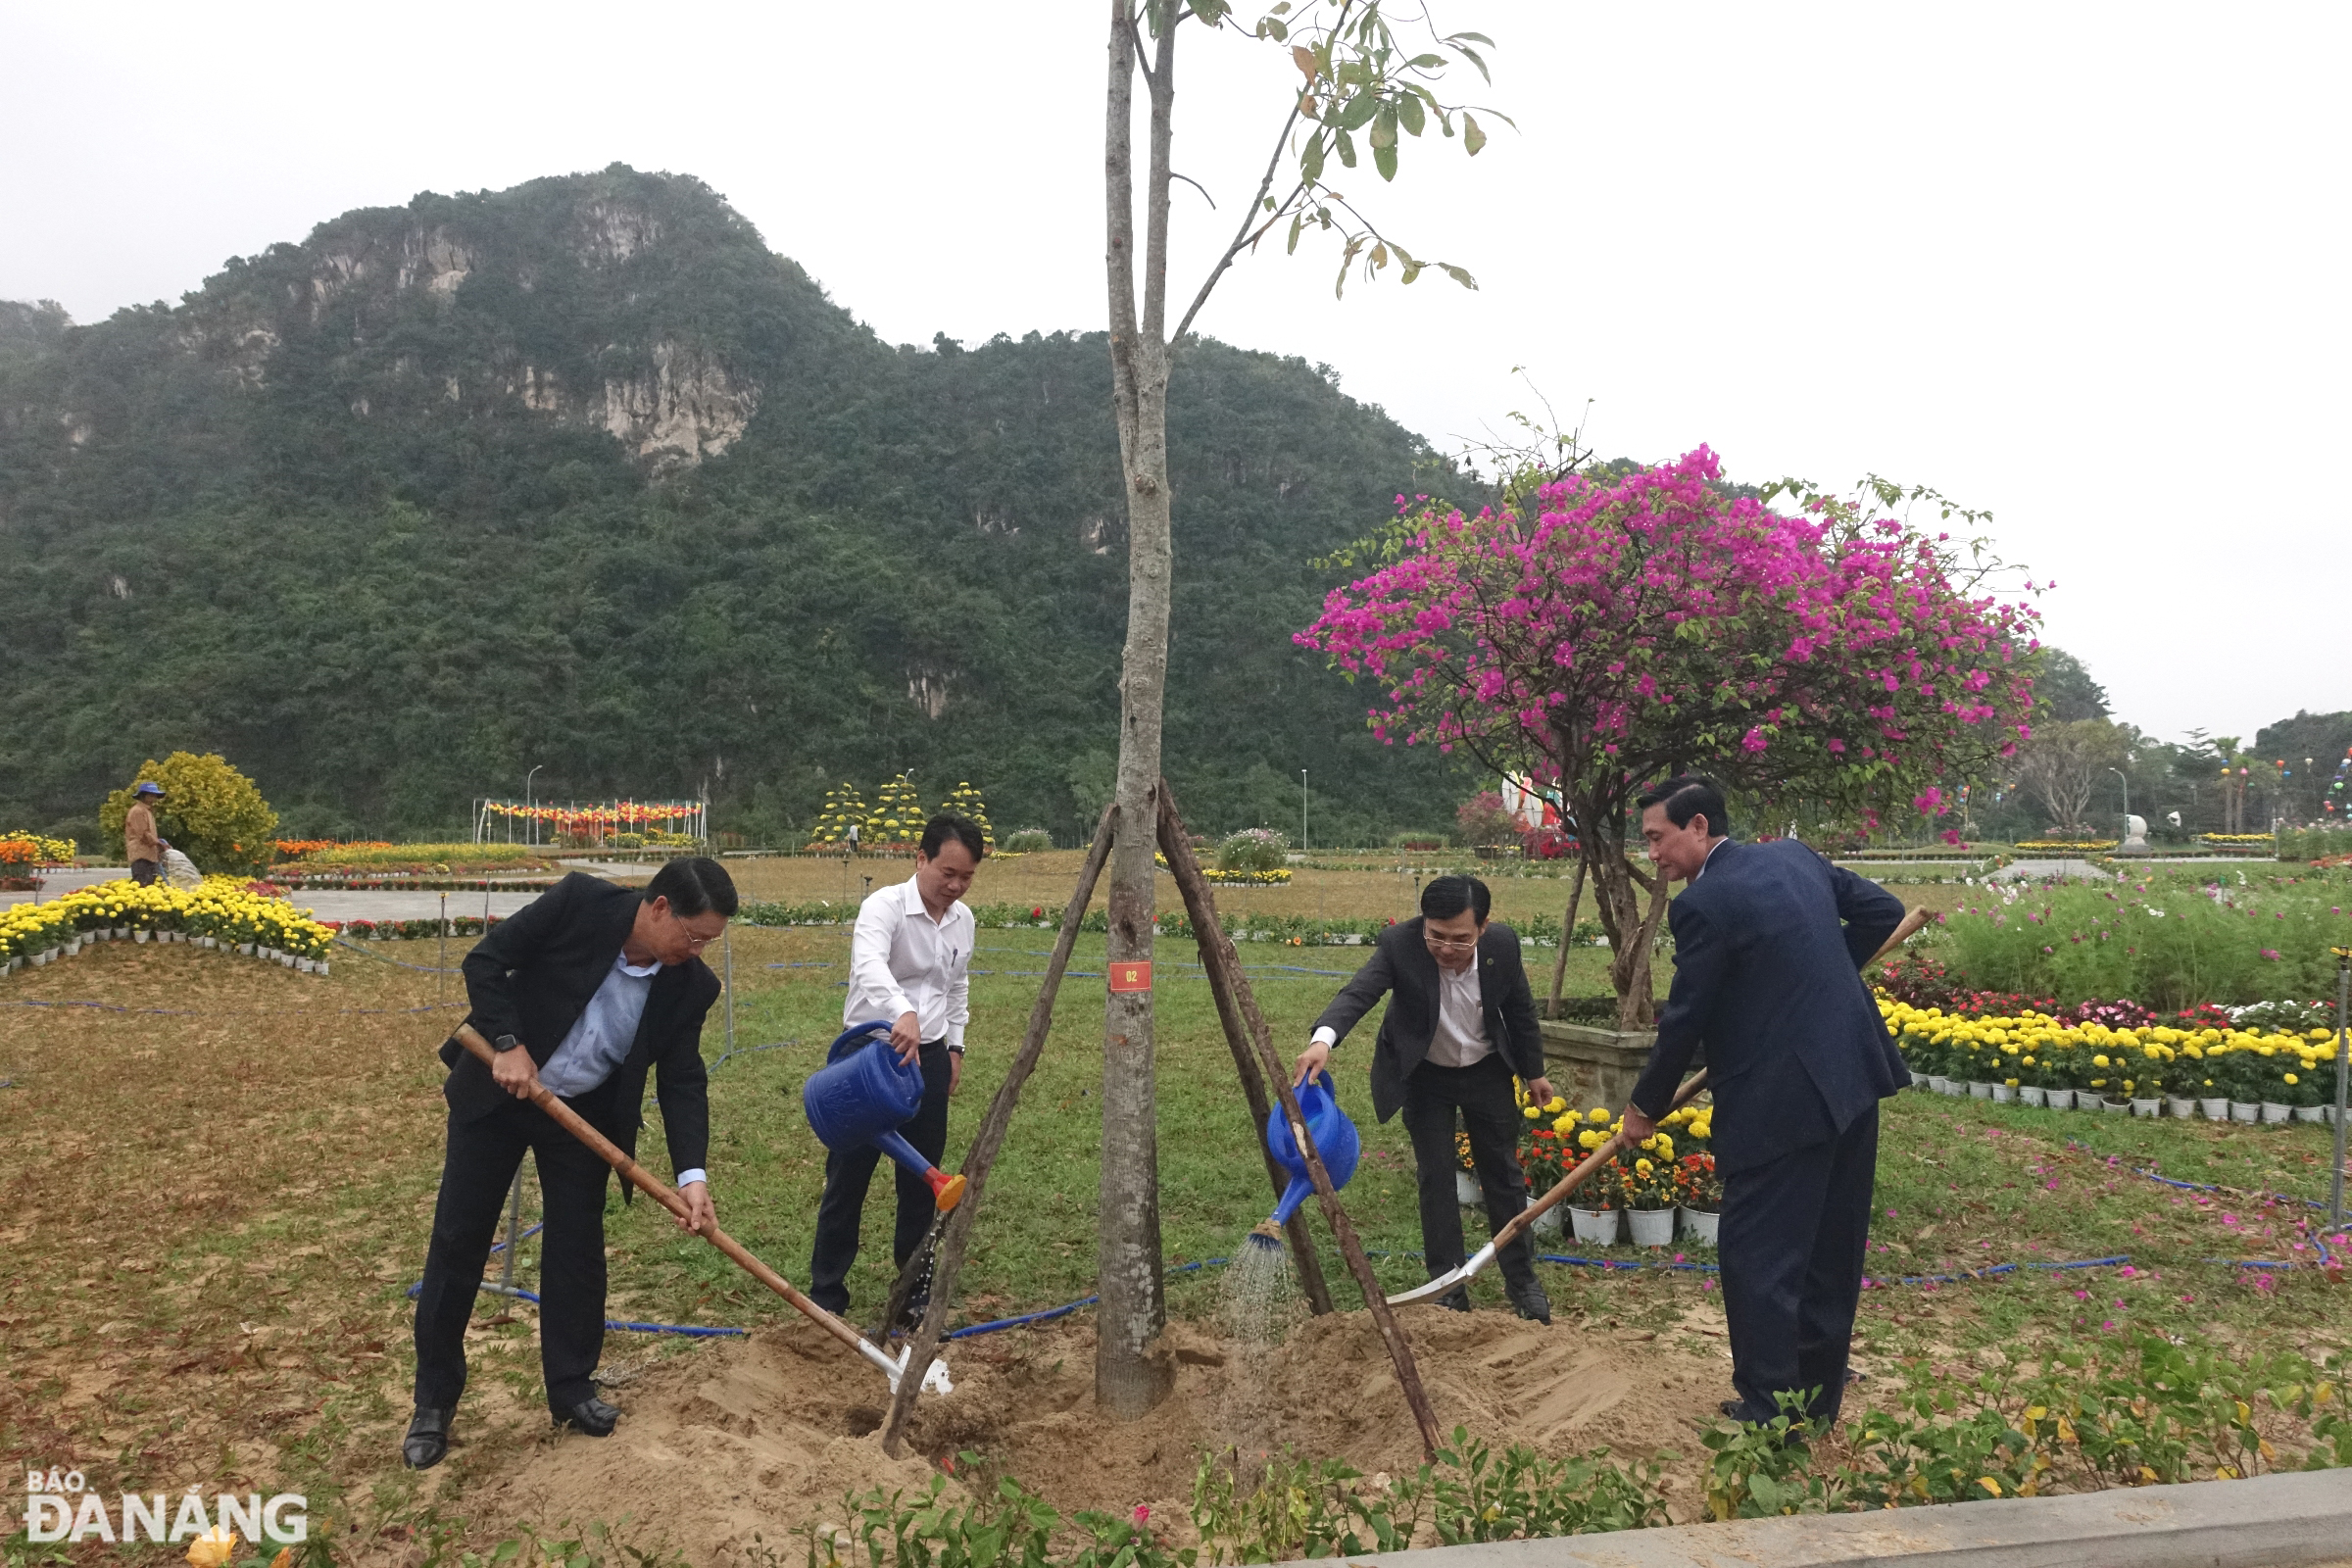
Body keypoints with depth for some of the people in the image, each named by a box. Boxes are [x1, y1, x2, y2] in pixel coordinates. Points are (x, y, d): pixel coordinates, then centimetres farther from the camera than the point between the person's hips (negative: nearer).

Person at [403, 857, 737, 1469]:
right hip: (496, 1090, -2)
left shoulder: (691, 985, -15)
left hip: (585, 1113, 2)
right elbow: (485, 960, -16)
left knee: (577, 1251, 4)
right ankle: (434, 1401, 19)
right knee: (457, 1243, 4)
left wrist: (691, 1175, -23)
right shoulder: (578, 901, -24)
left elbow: (682, 1081, -12)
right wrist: (508, 1044, -25)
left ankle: (570, 1387, 23)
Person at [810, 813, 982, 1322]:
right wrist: (902, 1013, -56)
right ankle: (826, 1294, 13)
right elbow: (869, 966, -39)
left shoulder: (964, 920, 4)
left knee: (921, 1180, 11)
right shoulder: (884, 906, -18)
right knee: (848, 1177, 1)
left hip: (929, 1057, 6)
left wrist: (954, 1046, 16)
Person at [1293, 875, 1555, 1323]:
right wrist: (1323, 1038, -65)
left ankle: (1522, 1280, 27)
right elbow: (1358, 992, -45)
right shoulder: (1399, 945, -30)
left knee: (1503, 1174, 11)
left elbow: (1520, 1010, -5)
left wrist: (1533, 1071, 7)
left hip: (1488, 1071, 2)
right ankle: (1449, 1287, 13)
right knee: (1436, 1179, 0)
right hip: (1424, 1074, -2)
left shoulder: (1503, 944, -22)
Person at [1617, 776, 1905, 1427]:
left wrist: (1647, 1106, 3)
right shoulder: (1795, 856, 8)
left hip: (1781, 1101, -9)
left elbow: (1685, 1020, -10)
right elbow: (1884, 911, 18)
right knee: (1830, 1252, 18)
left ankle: (1769, 1414, 10)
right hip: (1853, 1080, 9)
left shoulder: (1703, 903, -16)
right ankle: (1817, 1399, 32)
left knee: (1757, 1258, 2)